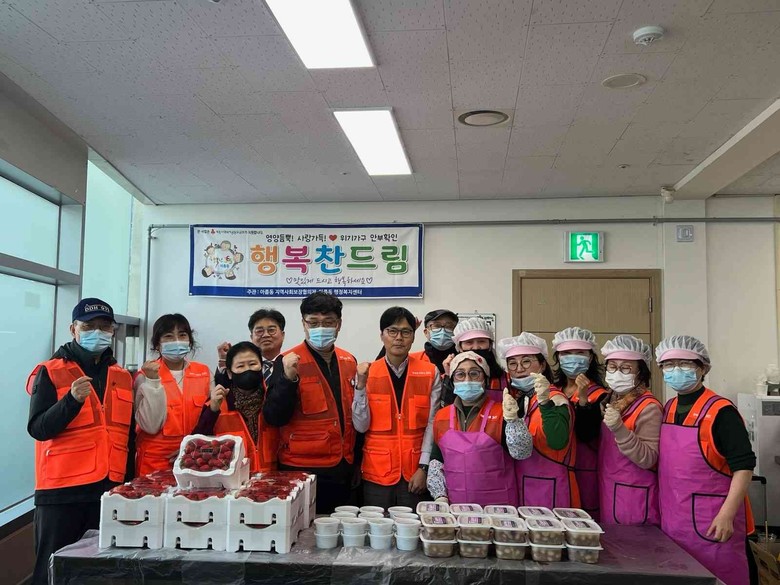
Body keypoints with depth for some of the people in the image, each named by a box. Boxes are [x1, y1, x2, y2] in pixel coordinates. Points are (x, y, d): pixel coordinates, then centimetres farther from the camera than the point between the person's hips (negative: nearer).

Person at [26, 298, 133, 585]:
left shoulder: (123, 376, 12)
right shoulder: (50, 372, -1)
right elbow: (38, 429, -10)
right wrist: (72, 400, -24)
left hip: (111, 488, 4)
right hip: (62, 489, -4)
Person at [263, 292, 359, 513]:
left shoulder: (349, 361, 7)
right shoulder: (290, 362, -9)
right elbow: (274, 418, -14)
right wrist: (289, 378, -28)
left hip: (343, 469, 5)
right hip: (302, 469, -5)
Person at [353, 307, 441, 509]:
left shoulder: (430, 373, -1)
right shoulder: (367, 373, 0)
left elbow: (433, 424, -2)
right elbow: (361, 426, -4)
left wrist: (423, 467, -7)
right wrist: (361, 385, -15)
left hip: (415, 473, 0)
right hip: (377, 472, 1)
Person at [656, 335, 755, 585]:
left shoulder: (720, 412, -14)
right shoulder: (668, 409, 8)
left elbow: (744, 466, -16)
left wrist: (726, 515, -20)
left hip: (711, 520, -7)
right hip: (672, 519, 7)